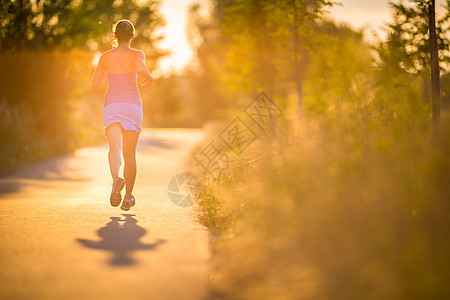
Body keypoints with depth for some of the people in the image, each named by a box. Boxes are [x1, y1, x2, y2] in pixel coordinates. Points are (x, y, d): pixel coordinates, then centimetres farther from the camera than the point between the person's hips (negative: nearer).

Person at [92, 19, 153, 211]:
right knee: (130, 154, 12)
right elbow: (140, 68, -23)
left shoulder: (106, 57, 7)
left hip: (112, 104, 0)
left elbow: (95, 84, 12)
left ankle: (116, 179, -49)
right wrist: (150, 78, -2)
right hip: (132, 104, 0)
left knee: (115, 148, -17)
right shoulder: (137, 54, 0)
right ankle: (128, 198, 17)